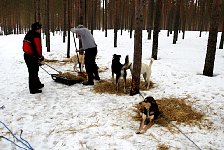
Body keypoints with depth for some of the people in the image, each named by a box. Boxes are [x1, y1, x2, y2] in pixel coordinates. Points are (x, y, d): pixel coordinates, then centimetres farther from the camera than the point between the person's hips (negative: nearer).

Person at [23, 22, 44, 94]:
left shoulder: (29, 34, 13)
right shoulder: (36, 37, -19)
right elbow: (37, 48, -19)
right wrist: (40, 57, -5)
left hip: (27, 55, 10)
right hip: (32, 57, -10)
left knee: (34, 71, 23)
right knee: (33, 73, -2)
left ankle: (37, 84, 39)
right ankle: (33, 89, 6)